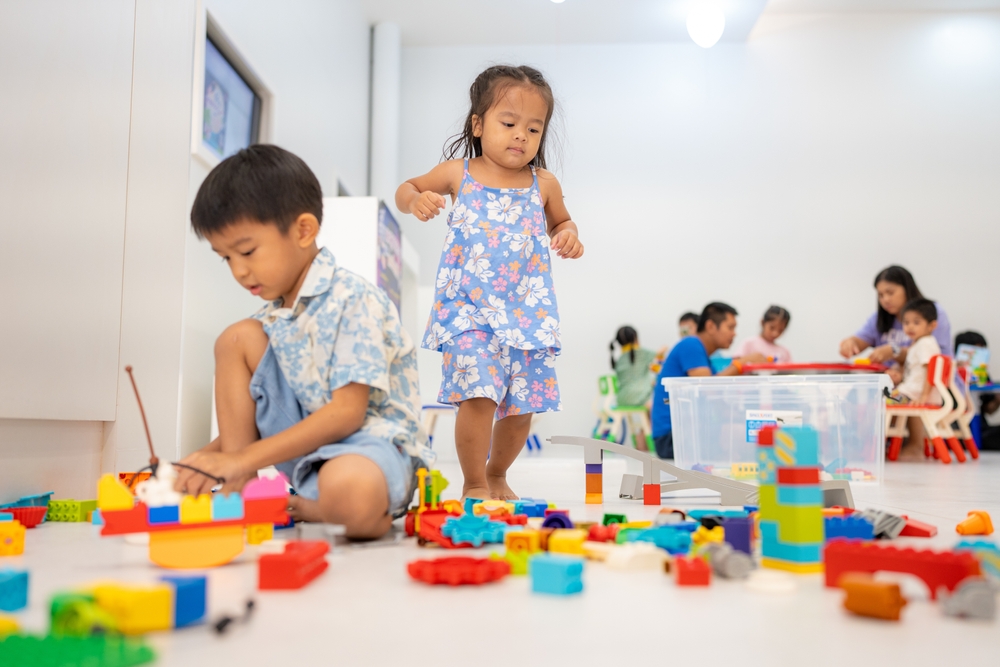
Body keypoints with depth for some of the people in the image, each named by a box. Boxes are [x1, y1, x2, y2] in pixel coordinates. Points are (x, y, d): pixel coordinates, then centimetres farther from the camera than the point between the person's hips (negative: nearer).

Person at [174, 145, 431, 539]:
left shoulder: (352, 299, -14)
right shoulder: (271, 320, 9)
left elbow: (347, 412, -22)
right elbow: (256, 419, 14)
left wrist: (245, 458, -25)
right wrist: (205, 458, -5)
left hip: (371, 438, -7)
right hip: (305, 441, 7)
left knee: (350, 494, -44)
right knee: (238, 338, -5)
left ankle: (298, 506, -6)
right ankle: (236, 491, -4)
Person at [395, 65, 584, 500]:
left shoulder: (543, 185, 9)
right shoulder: (457, 174, 4)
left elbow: (561, 221, 26)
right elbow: (407, 188, 17)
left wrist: (568, 236, 3)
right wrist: (416, 200, -7)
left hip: (528, 313, 3)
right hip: (469, 310, -3)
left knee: (522, 405, 6)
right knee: (477, 394, -18)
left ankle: (497, 475, 33)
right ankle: (474, 484, 3)